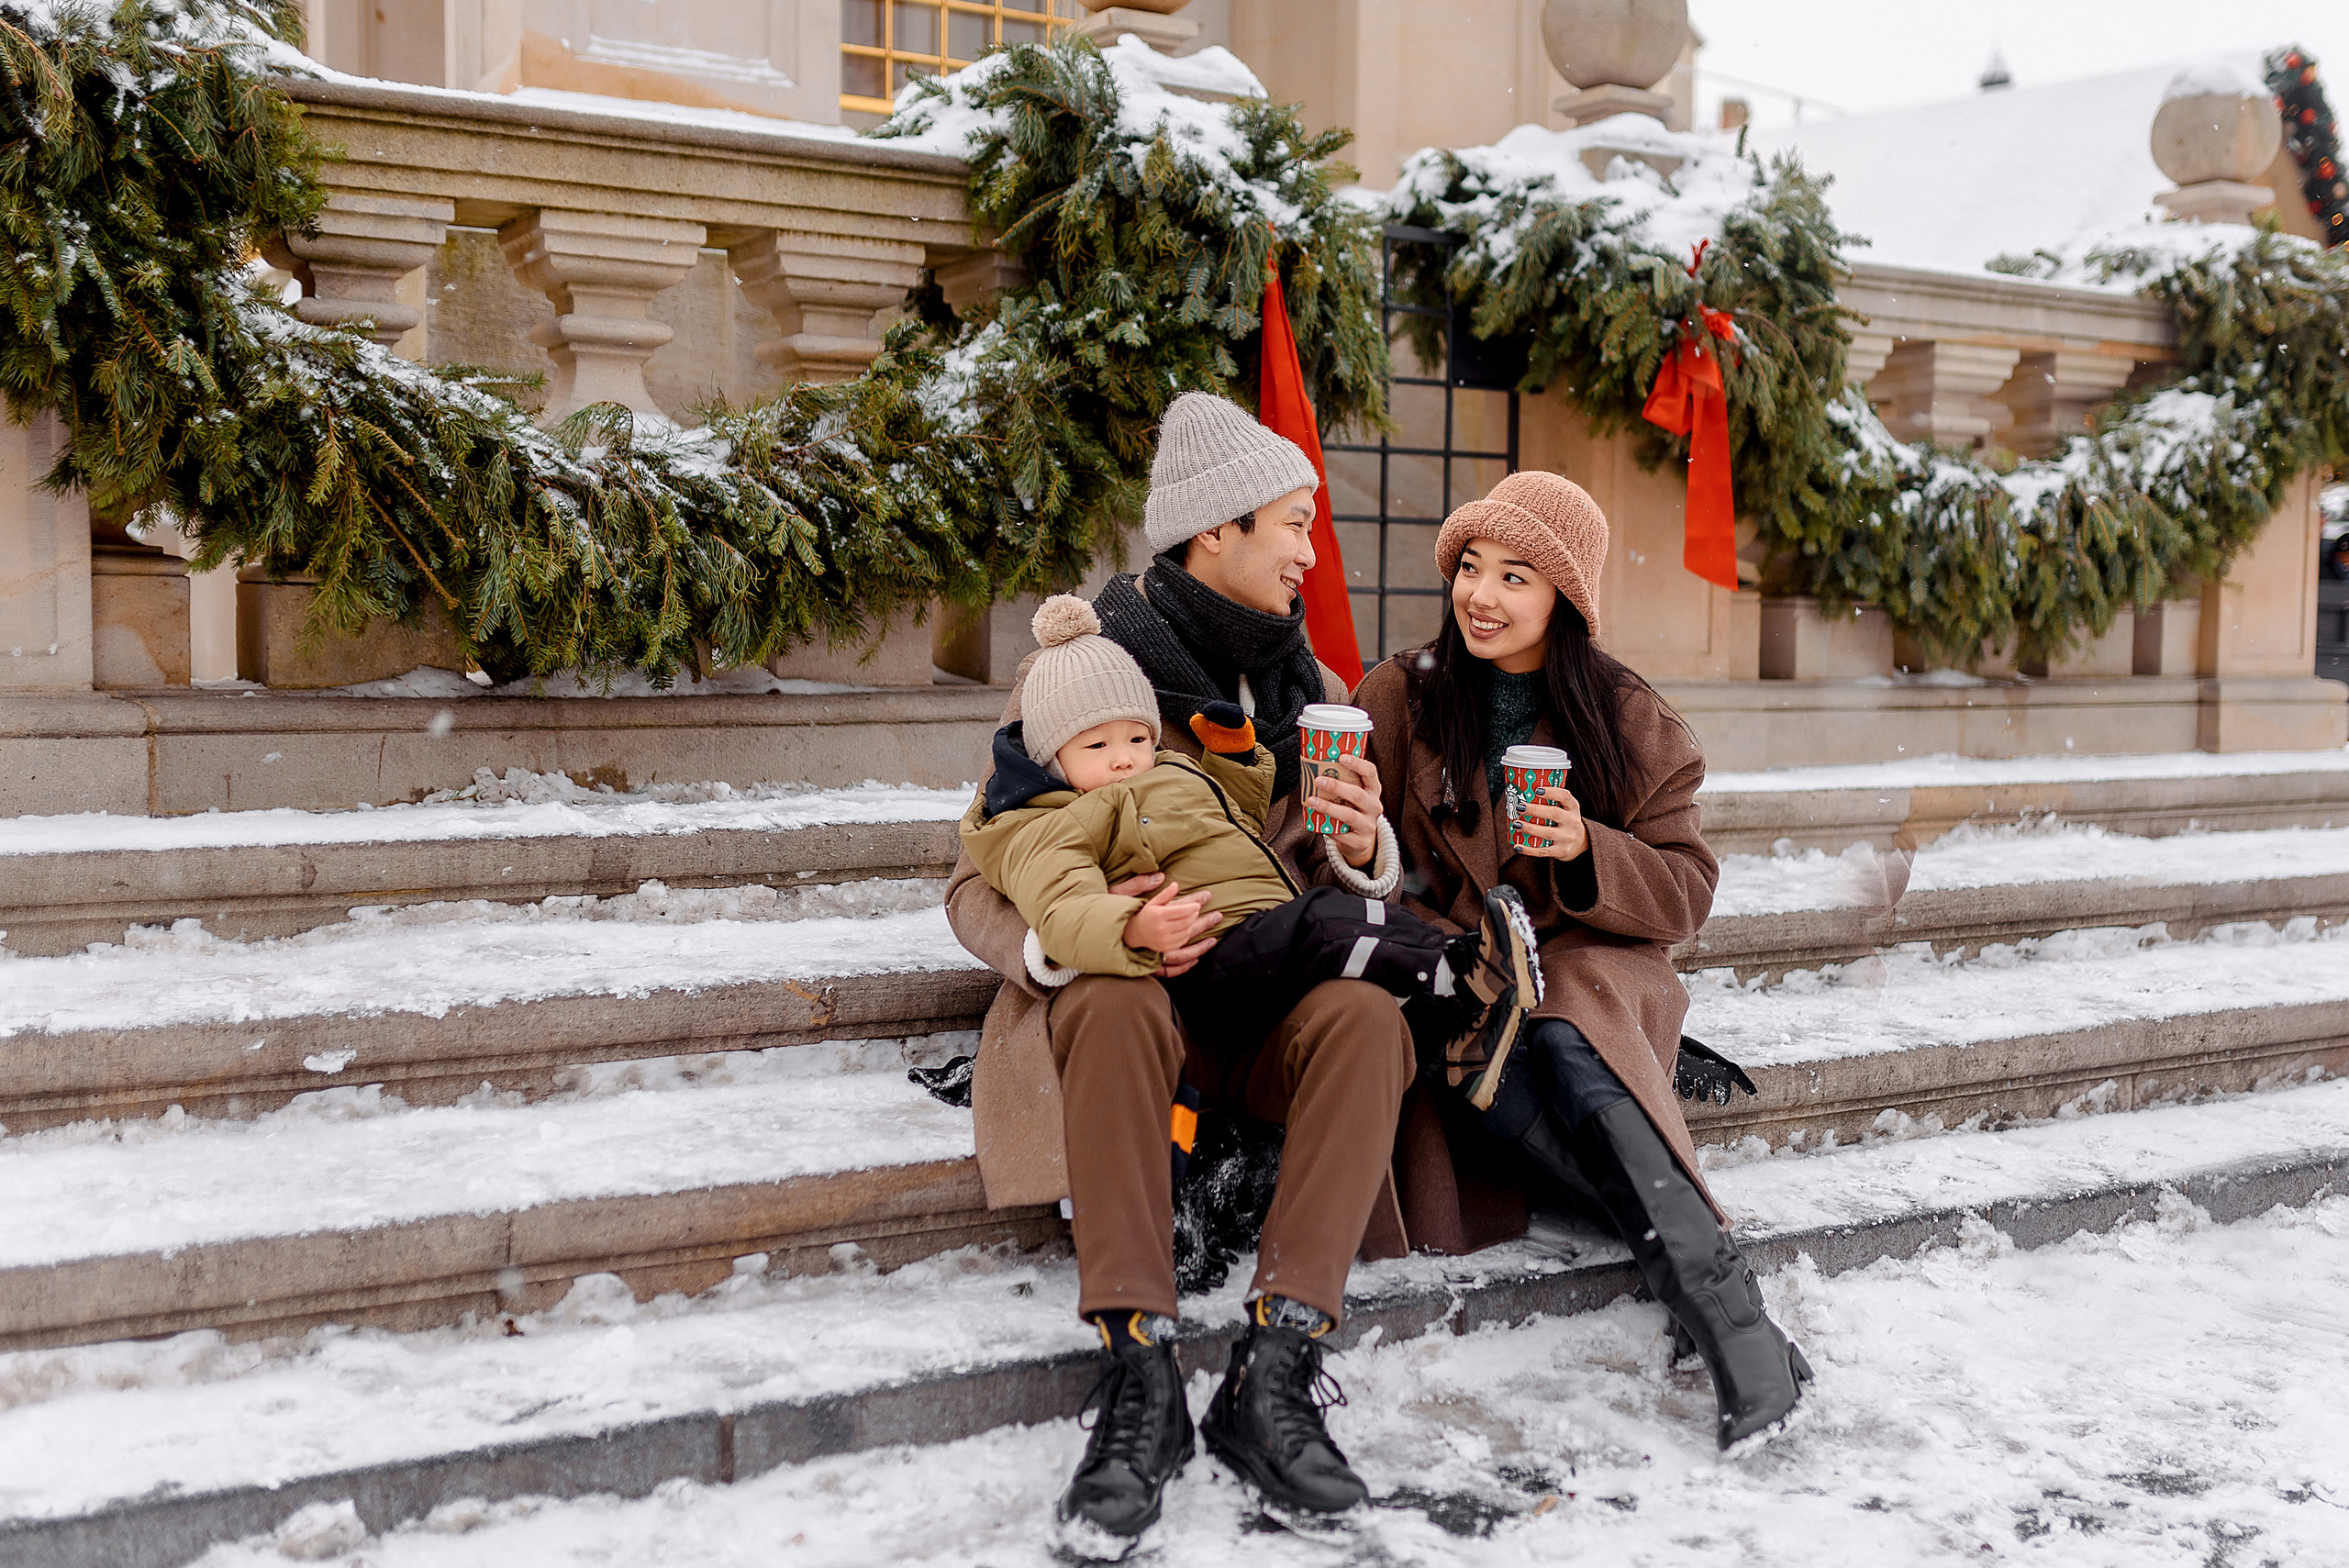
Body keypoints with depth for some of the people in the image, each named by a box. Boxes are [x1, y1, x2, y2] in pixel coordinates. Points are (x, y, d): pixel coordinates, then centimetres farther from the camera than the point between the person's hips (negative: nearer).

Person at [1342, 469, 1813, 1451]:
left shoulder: (1634, 724, 7)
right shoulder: (1397, 700, 6)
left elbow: (1685, 895, 4)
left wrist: (1587, 852, -16)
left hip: (1591, 973, 0)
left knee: (1567, 1048, -35)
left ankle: (1738, 1334, -41)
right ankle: (1702, 1270, -35)